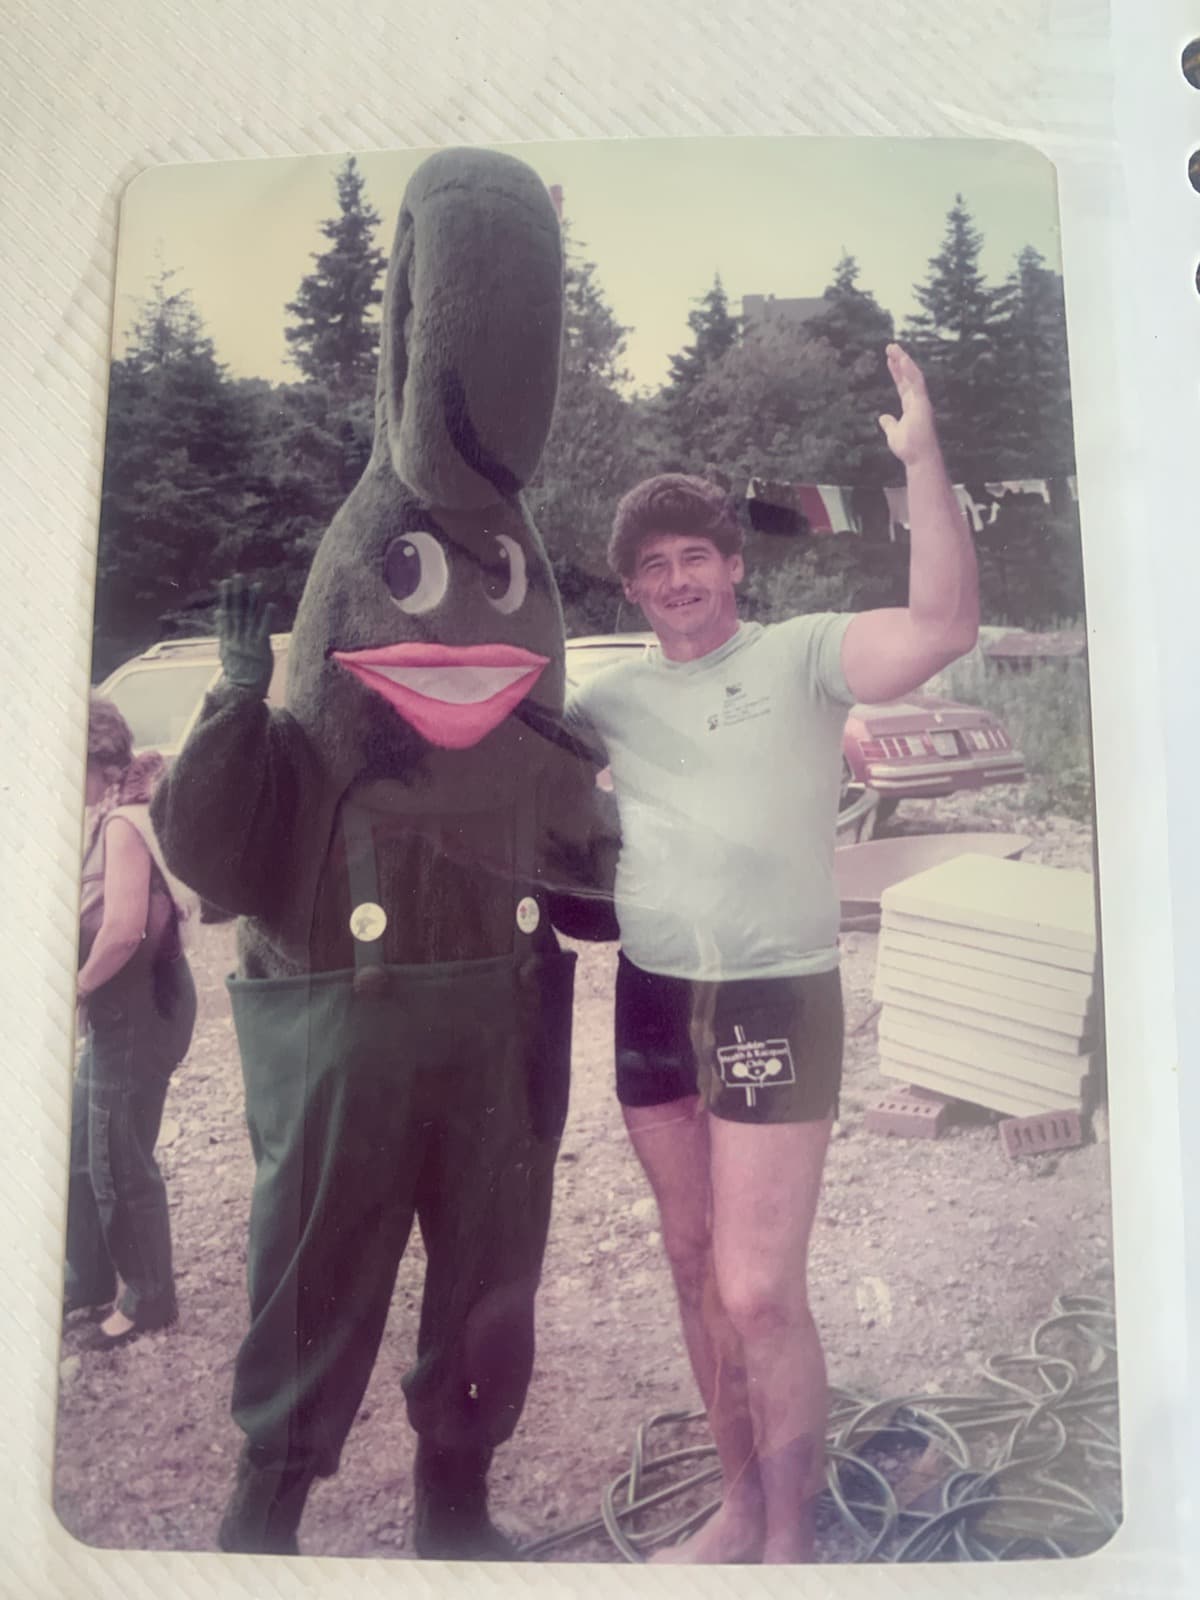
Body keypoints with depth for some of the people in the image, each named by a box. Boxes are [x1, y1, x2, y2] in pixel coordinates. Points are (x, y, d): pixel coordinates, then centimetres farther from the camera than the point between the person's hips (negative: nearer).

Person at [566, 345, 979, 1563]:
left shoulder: (801, 655, -5)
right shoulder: (616, 696, 10)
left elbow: (944, 625, -21)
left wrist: (922, 460, -28)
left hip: (774, 998, -5)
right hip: (652, 999, 6)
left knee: (759, 1289, -5)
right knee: (693, 1263, 15)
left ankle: (791, 1538, 19)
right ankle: (740, 1503, 34)